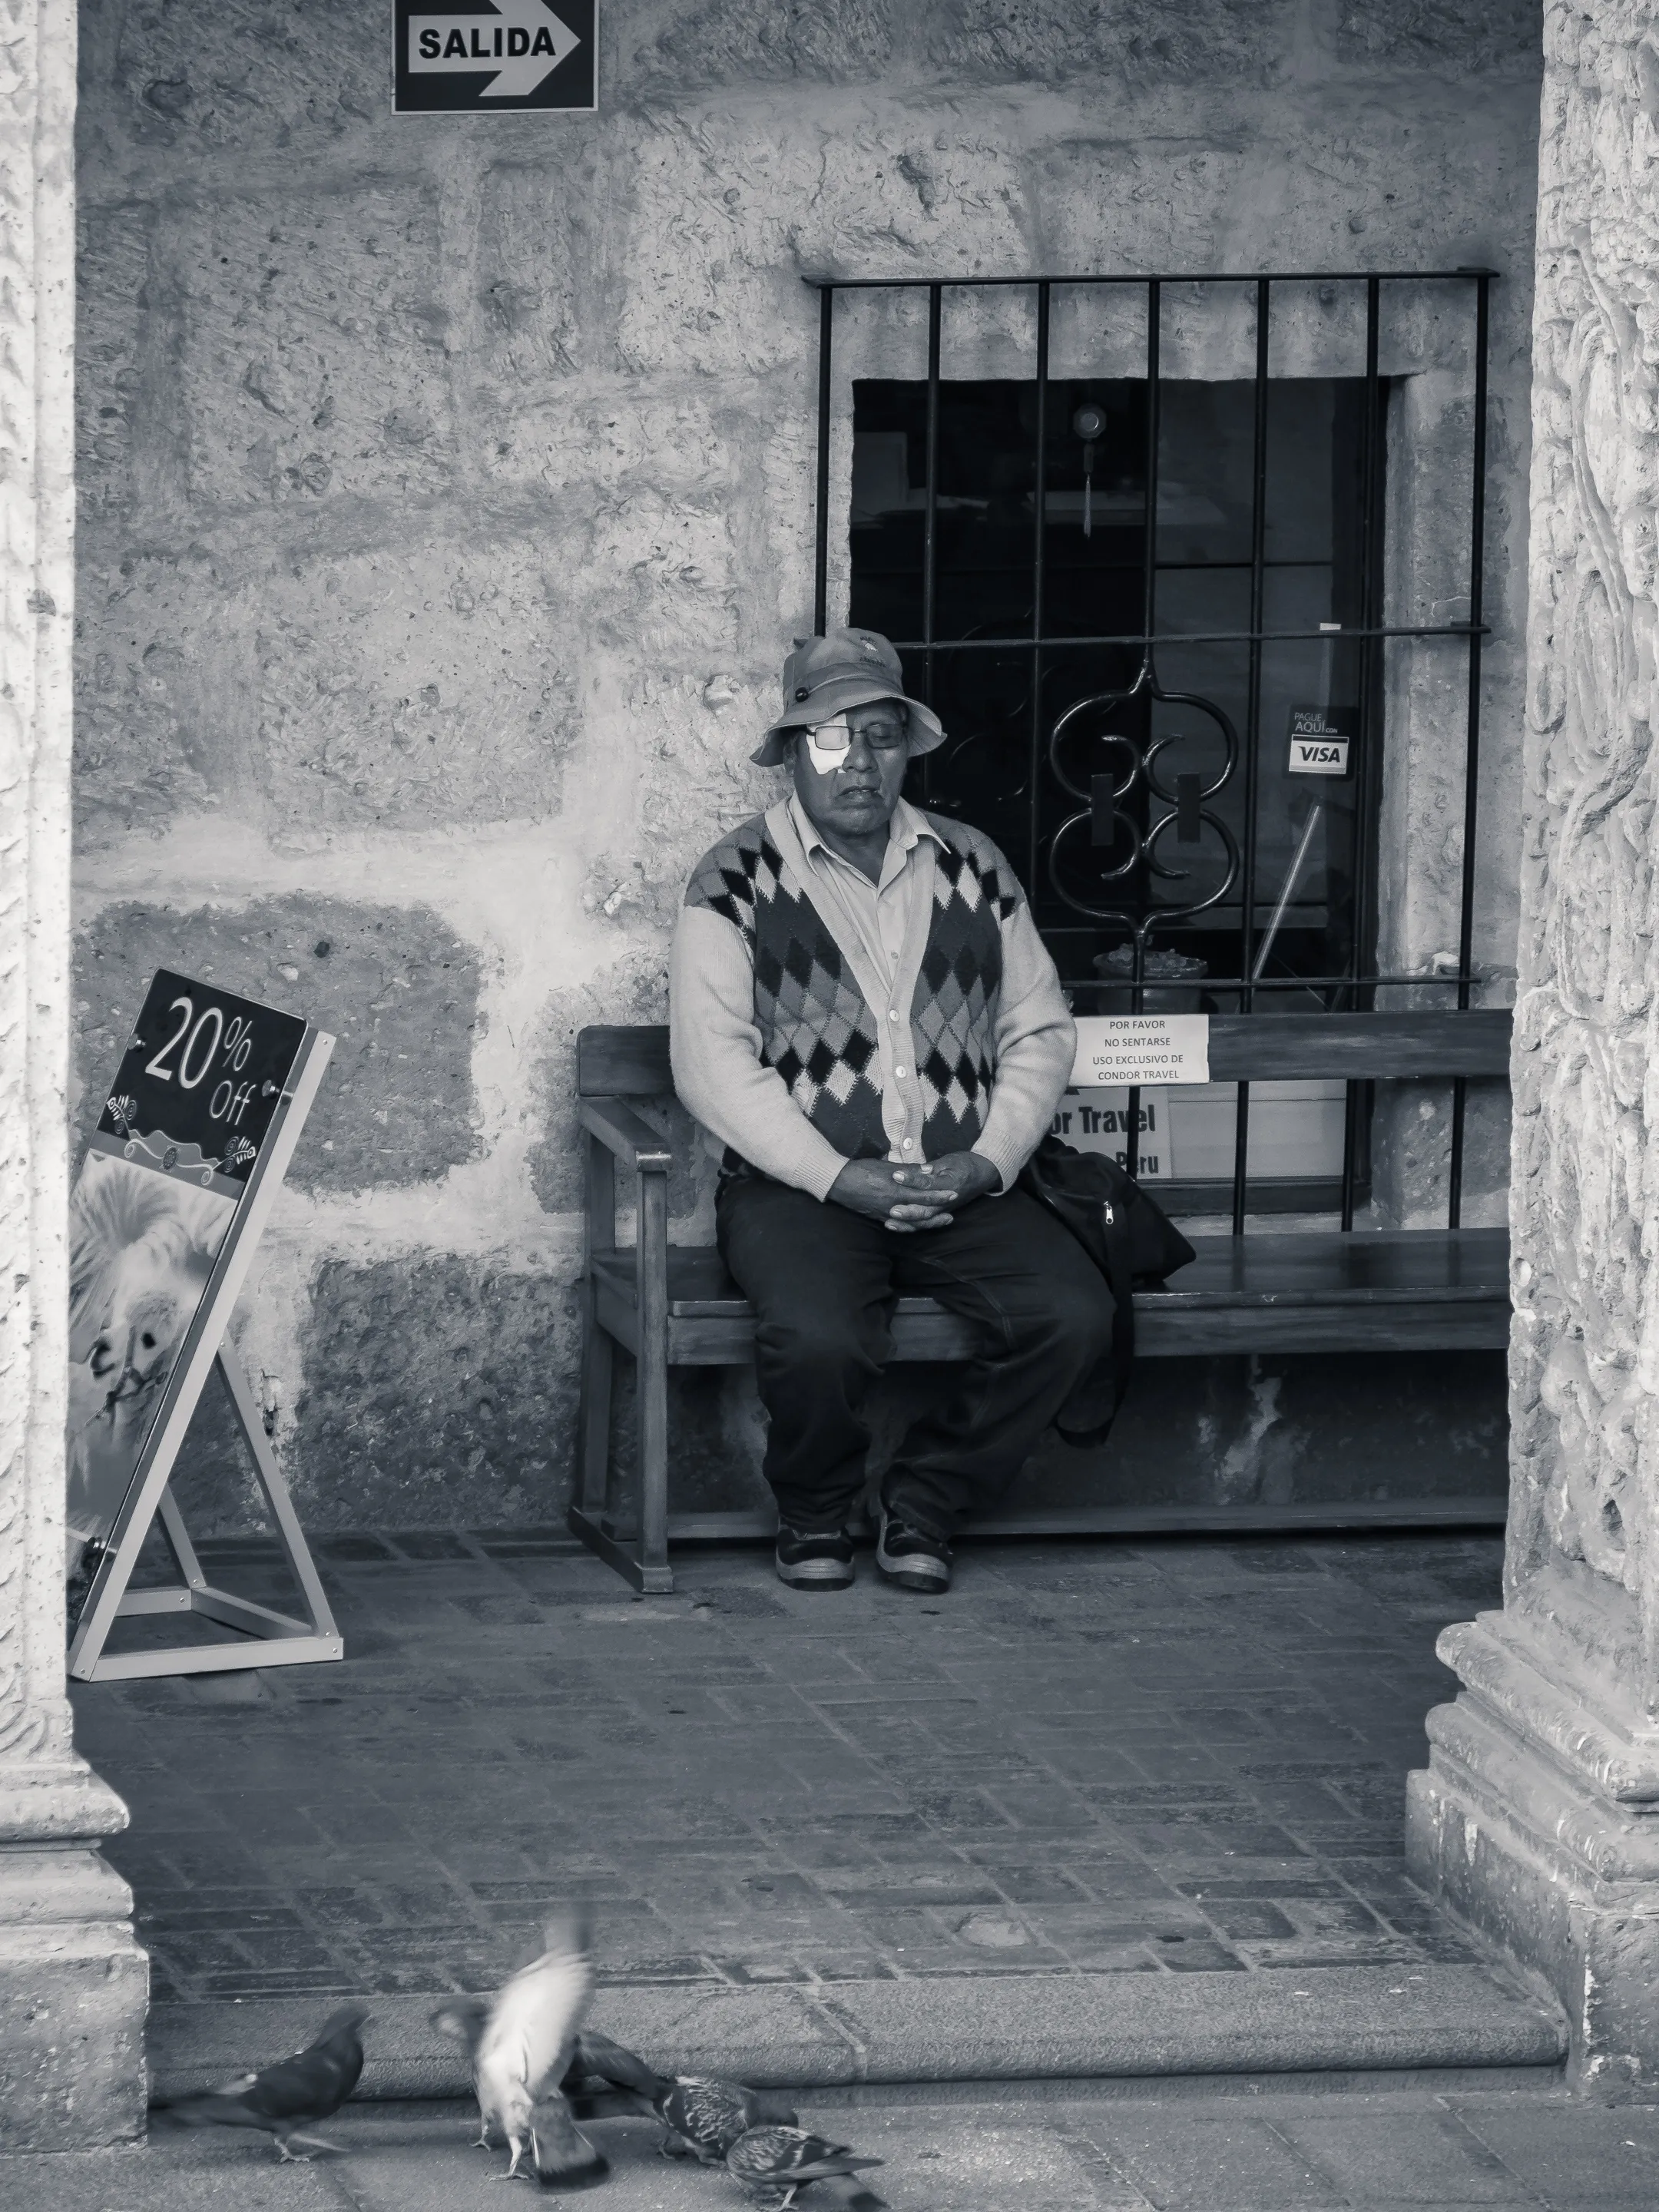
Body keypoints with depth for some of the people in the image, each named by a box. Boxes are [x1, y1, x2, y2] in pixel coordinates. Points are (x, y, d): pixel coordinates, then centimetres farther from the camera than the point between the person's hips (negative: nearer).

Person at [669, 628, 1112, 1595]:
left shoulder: (973, 869, 15)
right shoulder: (737, 882, 2)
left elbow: (1041, 1032, 14)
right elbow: (715, 1063, -6)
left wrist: (989, 1160, -5)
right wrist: (840, 1178, -16)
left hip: (963, 1188, 4)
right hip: (798, 1185, -4)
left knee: (1074, 1313, -22)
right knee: (820, 1337, -33)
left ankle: (924, 1503, -1)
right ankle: (815, 1516, 0)